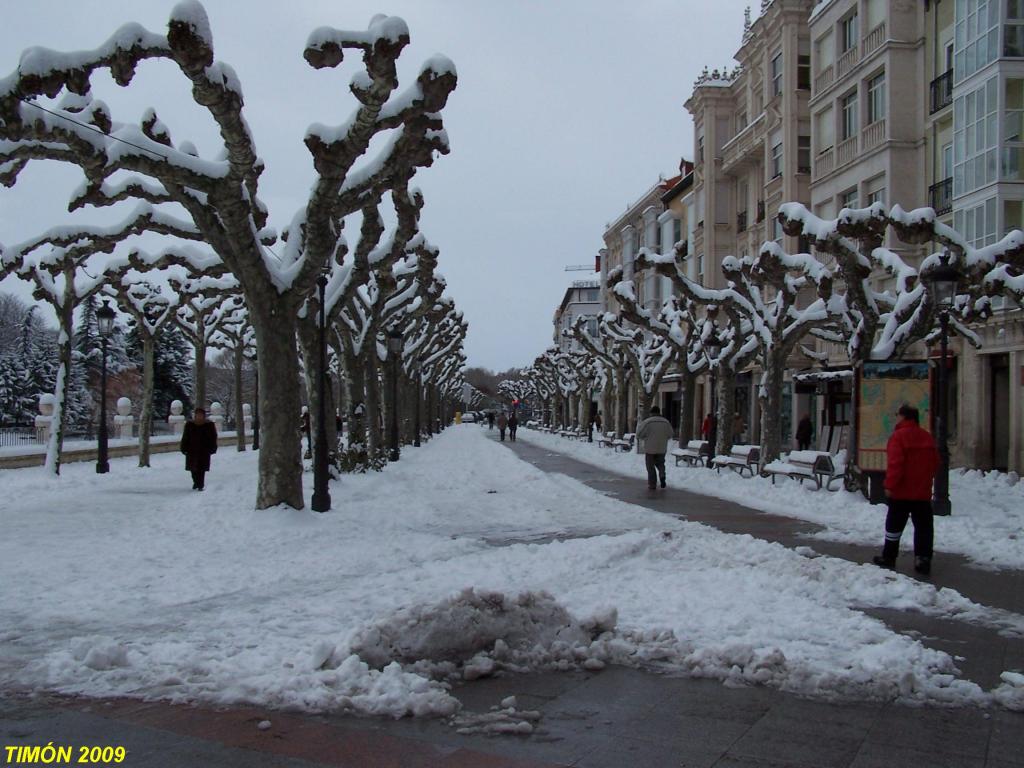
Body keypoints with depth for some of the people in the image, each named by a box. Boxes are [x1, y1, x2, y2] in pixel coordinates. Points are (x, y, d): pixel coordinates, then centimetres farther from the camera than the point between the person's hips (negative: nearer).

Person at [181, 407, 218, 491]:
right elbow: (185, 437, 5)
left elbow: (213, 437, 3)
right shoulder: (189, 425, 3)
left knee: (201, 469, -4)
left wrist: (212, 448, -1)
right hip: (192, 450, 2)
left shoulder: (209, 425, 0)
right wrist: (184, 448, 0)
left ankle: (200, 485, 2)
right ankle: (196, 482, 30)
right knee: (193, 468, 8)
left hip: (204, 451, -2)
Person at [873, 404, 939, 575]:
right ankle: (923, 560, 3)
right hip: (923, 492, 5)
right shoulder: (927, 437, 8)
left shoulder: (899, 436, -14)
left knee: (895, 525, 7)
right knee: (923, 526, 7)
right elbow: (935, 464, 13)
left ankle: (888, 557, 15)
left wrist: (890, 485, -16)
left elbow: (895, 463, -20)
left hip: (902, 491, -5)